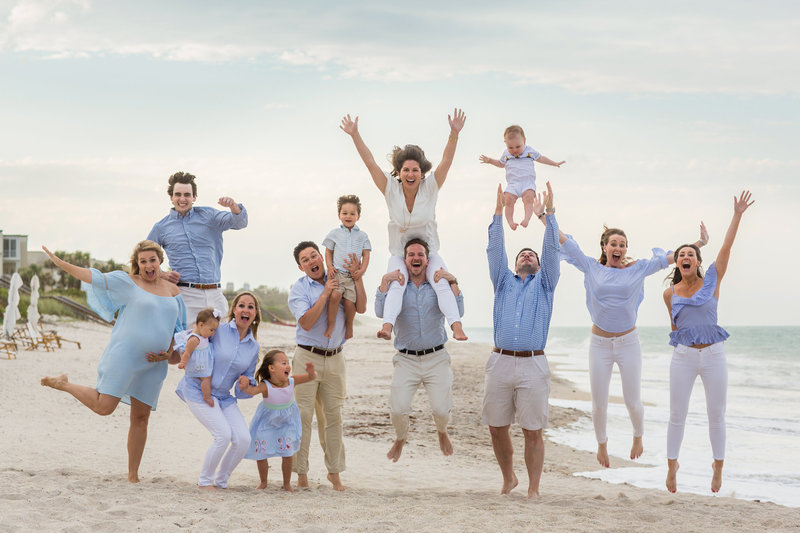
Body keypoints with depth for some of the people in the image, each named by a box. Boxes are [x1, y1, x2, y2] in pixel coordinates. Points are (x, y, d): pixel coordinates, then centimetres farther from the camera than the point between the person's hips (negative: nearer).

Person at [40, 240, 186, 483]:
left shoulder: (173, 291, 12)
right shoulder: (129, 283, -2)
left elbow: (178, 328, 19)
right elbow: (95, 278, -7)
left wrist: (167, 352, 2)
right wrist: (61, 263, -14)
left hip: (152, 364, 5)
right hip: (124, 354, -5)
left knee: (141, 417, 6)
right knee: (104, 407, -12)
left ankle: (133, 476, 13)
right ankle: (64, 384, 15)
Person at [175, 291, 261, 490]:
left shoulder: (253, 347, 6)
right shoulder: (218, 330, -9)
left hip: (223, 397, 5)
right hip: (198, 390, -5)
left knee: (243, 438, -12)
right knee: (223, 434, -21)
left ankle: (220, 481, 10)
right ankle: (204, 481, 1)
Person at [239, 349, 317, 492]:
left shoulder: (291, 381, -22)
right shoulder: (266, 386, -33)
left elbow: (311, 377, -18)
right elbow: (253, 390, -51)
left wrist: (311, 372, -43)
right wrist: (245, 387, -74)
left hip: (287, 421, 2)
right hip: (267, 421, -2)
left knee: (287, 453, 0)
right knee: (260, 452, 4)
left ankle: (287, 483, 21)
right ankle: (263, 482, 27)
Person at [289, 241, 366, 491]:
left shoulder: (338, 281, 9)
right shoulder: (299, 289, -3)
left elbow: (361, 308, 2)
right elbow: (306, 322, -16)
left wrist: (357, 278, -6)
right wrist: (325, 294, -16)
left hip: (335, 358, 3)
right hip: (308, 357, -3)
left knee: (333, 416, 6)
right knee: (303, 415, -5)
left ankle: (334, 472, 13)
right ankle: (301, 473, 1)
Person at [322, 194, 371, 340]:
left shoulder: (362, 235, 11)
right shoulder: (334, 233, 9)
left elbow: (366, 255, 8)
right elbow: (328, 252, 14)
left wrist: (362, 269, -7)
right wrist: (329, 267, -3)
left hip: (353, 275, 1)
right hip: (337, 272, -1)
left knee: (350, 302, -10)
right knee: (335, 295, -25)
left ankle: (349, 326, 17)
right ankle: (331, 325, -10)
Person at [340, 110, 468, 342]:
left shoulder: (430, 188, -7)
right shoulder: (391, 190, -6)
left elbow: (446, 161, -18)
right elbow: (370, 162, -11)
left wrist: (454, 133, -31)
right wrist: (354, 135, -19)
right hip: (399, 254, 0)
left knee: (442, 285, -25)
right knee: (396, 285, -28)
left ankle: (457, 327, -38)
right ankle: (387, 326, -46)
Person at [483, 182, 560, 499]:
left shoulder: (544, 284, 17)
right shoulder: (504, 282, 20)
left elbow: (552, 250, 6)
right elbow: (495, 250, 11)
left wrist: (548, 214, 0)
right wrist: (499, 212, 5)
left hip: (533, 365, -2)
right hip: (500, 363, 2)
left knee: (533, 432, -3)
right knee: (497, 428, 4)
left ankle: (533, 488, 5)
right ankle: (508, 479, 23)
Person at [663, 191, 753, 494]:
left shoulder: (712, 281, 1)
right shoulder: (670, 294, 5)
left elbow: (726, 247, -6)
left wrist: (738, 215, -12)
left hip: (713, 355, -1)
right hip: (683, 356, 1)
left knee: (716, 414, 5)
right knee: (677, 415, 3)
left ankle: (718, 467, 20)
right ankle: (672, 466, 18)